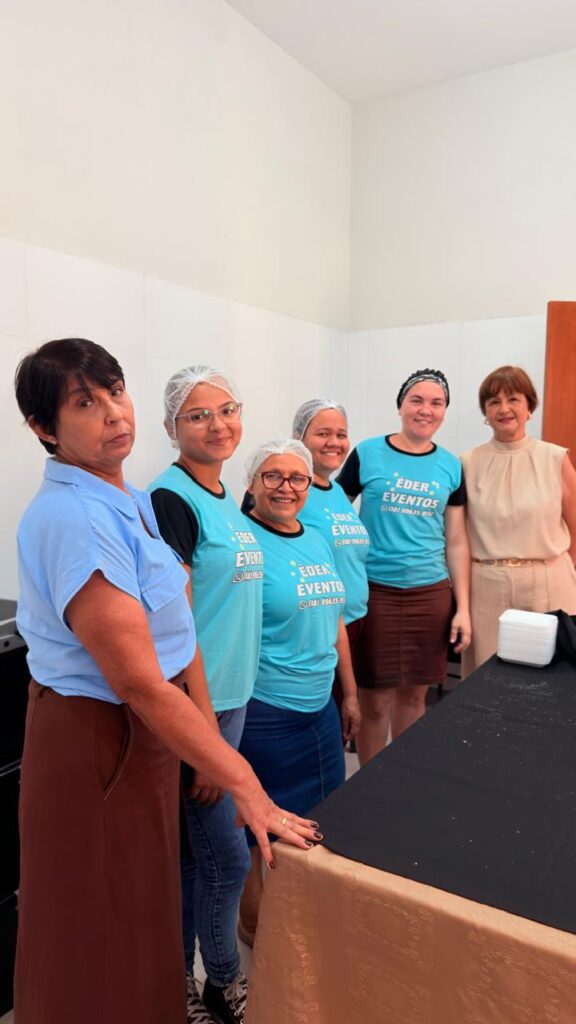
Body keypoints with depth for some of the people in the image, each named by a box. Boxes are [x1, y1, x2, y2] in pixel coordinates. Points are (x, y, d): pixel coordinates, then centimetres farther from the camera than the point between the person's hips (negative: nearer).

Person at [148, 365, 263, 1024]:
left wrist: (225, 709, 18)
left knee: (192, 852, 20)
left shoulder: (224, 497, 11)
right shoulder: (172, 499, -16)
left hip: (230, 697, 8)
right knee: (227, 856, 6)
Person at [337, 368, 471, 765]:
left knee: (414, 694, 13)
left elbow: (456, 542, 8)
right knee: (375, 699, 4)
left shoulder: (451, 467, 5)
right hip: (375, 591, -3)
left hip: (431, 594, 3)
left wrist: (463, 607, 5)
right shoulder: (367, 454, -4)